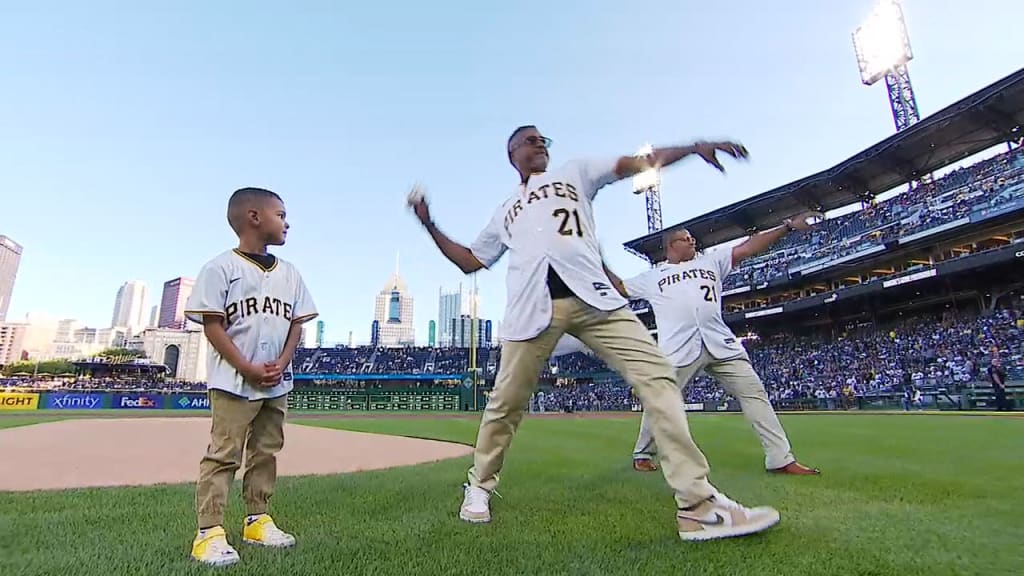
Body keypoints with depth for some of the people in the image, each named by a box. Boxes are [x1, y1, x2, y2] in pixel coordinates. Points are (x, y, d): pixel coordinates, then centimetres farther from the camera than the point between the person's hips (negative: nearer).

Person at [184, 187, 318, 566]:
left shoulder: (289, 273, 9)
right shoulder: (221, 268, -7)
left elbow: (296, 323, 8)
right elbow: (212, 325, -11)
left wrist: (281, 363, -6)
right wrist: (247, 368, -16)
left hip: (277, 382, 6)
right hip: (234, 382, -6)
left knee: (266, 452, 13)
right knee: (223, 454, -1)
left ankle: (257, 520, 26)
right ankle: (209, 531, 9)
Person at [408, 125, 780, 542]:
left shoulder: (574, 174, 26)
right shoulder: (505, 212, 30)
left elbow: (636, 163, 15)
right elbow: (469, 262, 32)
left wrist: (695, 147, 0)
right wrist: (429, 225, 26)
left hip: (592, 297, 0)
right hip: (532, 308, 1)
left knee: (656, 375, -13)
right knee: (506, 404, -2)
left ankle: (697, 506, -8)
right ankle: (479, 487, 22)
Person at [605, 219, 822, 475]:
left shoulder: (711, 260, 20)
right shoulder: (652, 277, 16)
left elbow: (748, 248, 13)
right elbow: (620, 288, 20)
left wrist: (788, 225, 7)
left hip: (721, 344, 3)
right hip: (678, 348, -2)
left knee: (754, 393, 0)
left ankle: (781, 459, 9)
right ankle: (642, 454, 18)